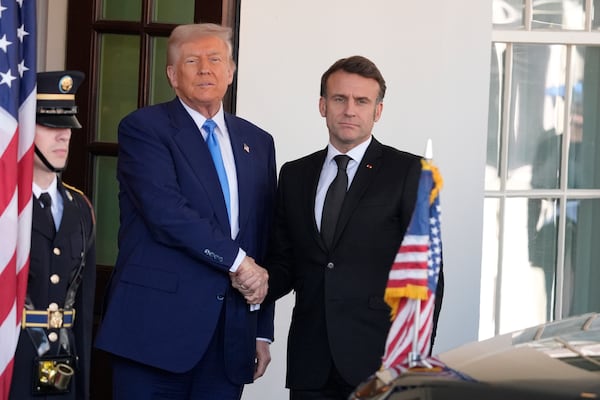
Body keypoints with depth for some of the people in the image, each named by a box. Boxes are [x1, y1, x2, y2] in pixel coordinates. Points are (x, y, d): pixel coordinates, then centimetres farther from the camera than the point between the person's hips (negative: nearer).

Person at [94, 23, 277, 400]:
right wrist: (237, 261, -11)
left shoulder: (258, 142, 16)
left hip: (231, 338, 5)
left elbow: (265, 239, 15)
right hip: (157, 326, -5)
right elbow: (166, 213, -15)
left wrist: (263, 330, 12)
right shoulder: (143, 128, -1)